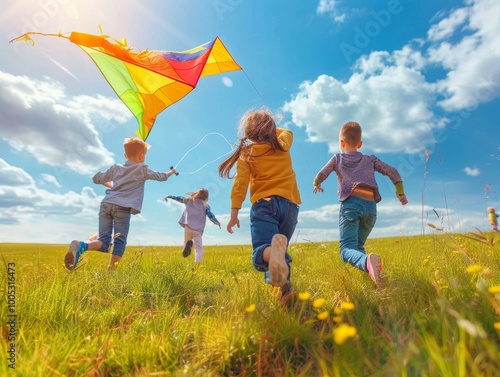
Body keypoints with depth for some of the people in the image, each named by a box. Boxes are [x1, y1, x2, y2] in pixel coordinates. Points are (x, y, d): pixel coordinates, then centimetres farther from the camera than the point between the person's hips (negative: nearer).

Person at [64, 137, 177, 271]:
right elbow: (160, 177, 26)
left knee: (104, 241, 5)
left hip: (106, 204, 4)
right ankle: (111, 271, -9)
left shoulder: (116, 168, 22)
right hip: (123, 207, -4)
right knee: (120, 241, 1)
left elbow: (96, 178, 30)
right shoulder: (143, 169, 11)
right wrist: (171, 172, 45)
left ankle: (81, 245, -23)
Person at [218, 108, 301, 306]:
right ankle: (285, 288, -10)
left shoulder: (246, 153, 7)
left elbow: (240, 184, -1)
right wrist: (270, 128, 51)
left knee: (262, 252, -12)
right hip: (289, 204, 3)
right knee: (277, 253, 15)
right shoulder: (283, 145, 15)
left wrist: (234, 213, 1)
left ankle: (275, 250, -49)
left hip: (264, 204, -3)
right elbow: (286, 132, 40)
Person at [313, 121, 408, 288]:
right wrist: (400, 192, 24)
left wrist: (316, 185, 34)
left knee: (347, 248, -12)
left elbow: (321, 175, 13)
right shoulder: (370, 160, 23)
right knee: (358, 245, 18)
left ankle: (368, 262, -43)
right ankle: (368, 265, -9)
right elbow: (393, 172, 16)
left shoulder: (337, 158, 17)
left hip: (350, 204, -3)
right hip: (370, 206, 4)